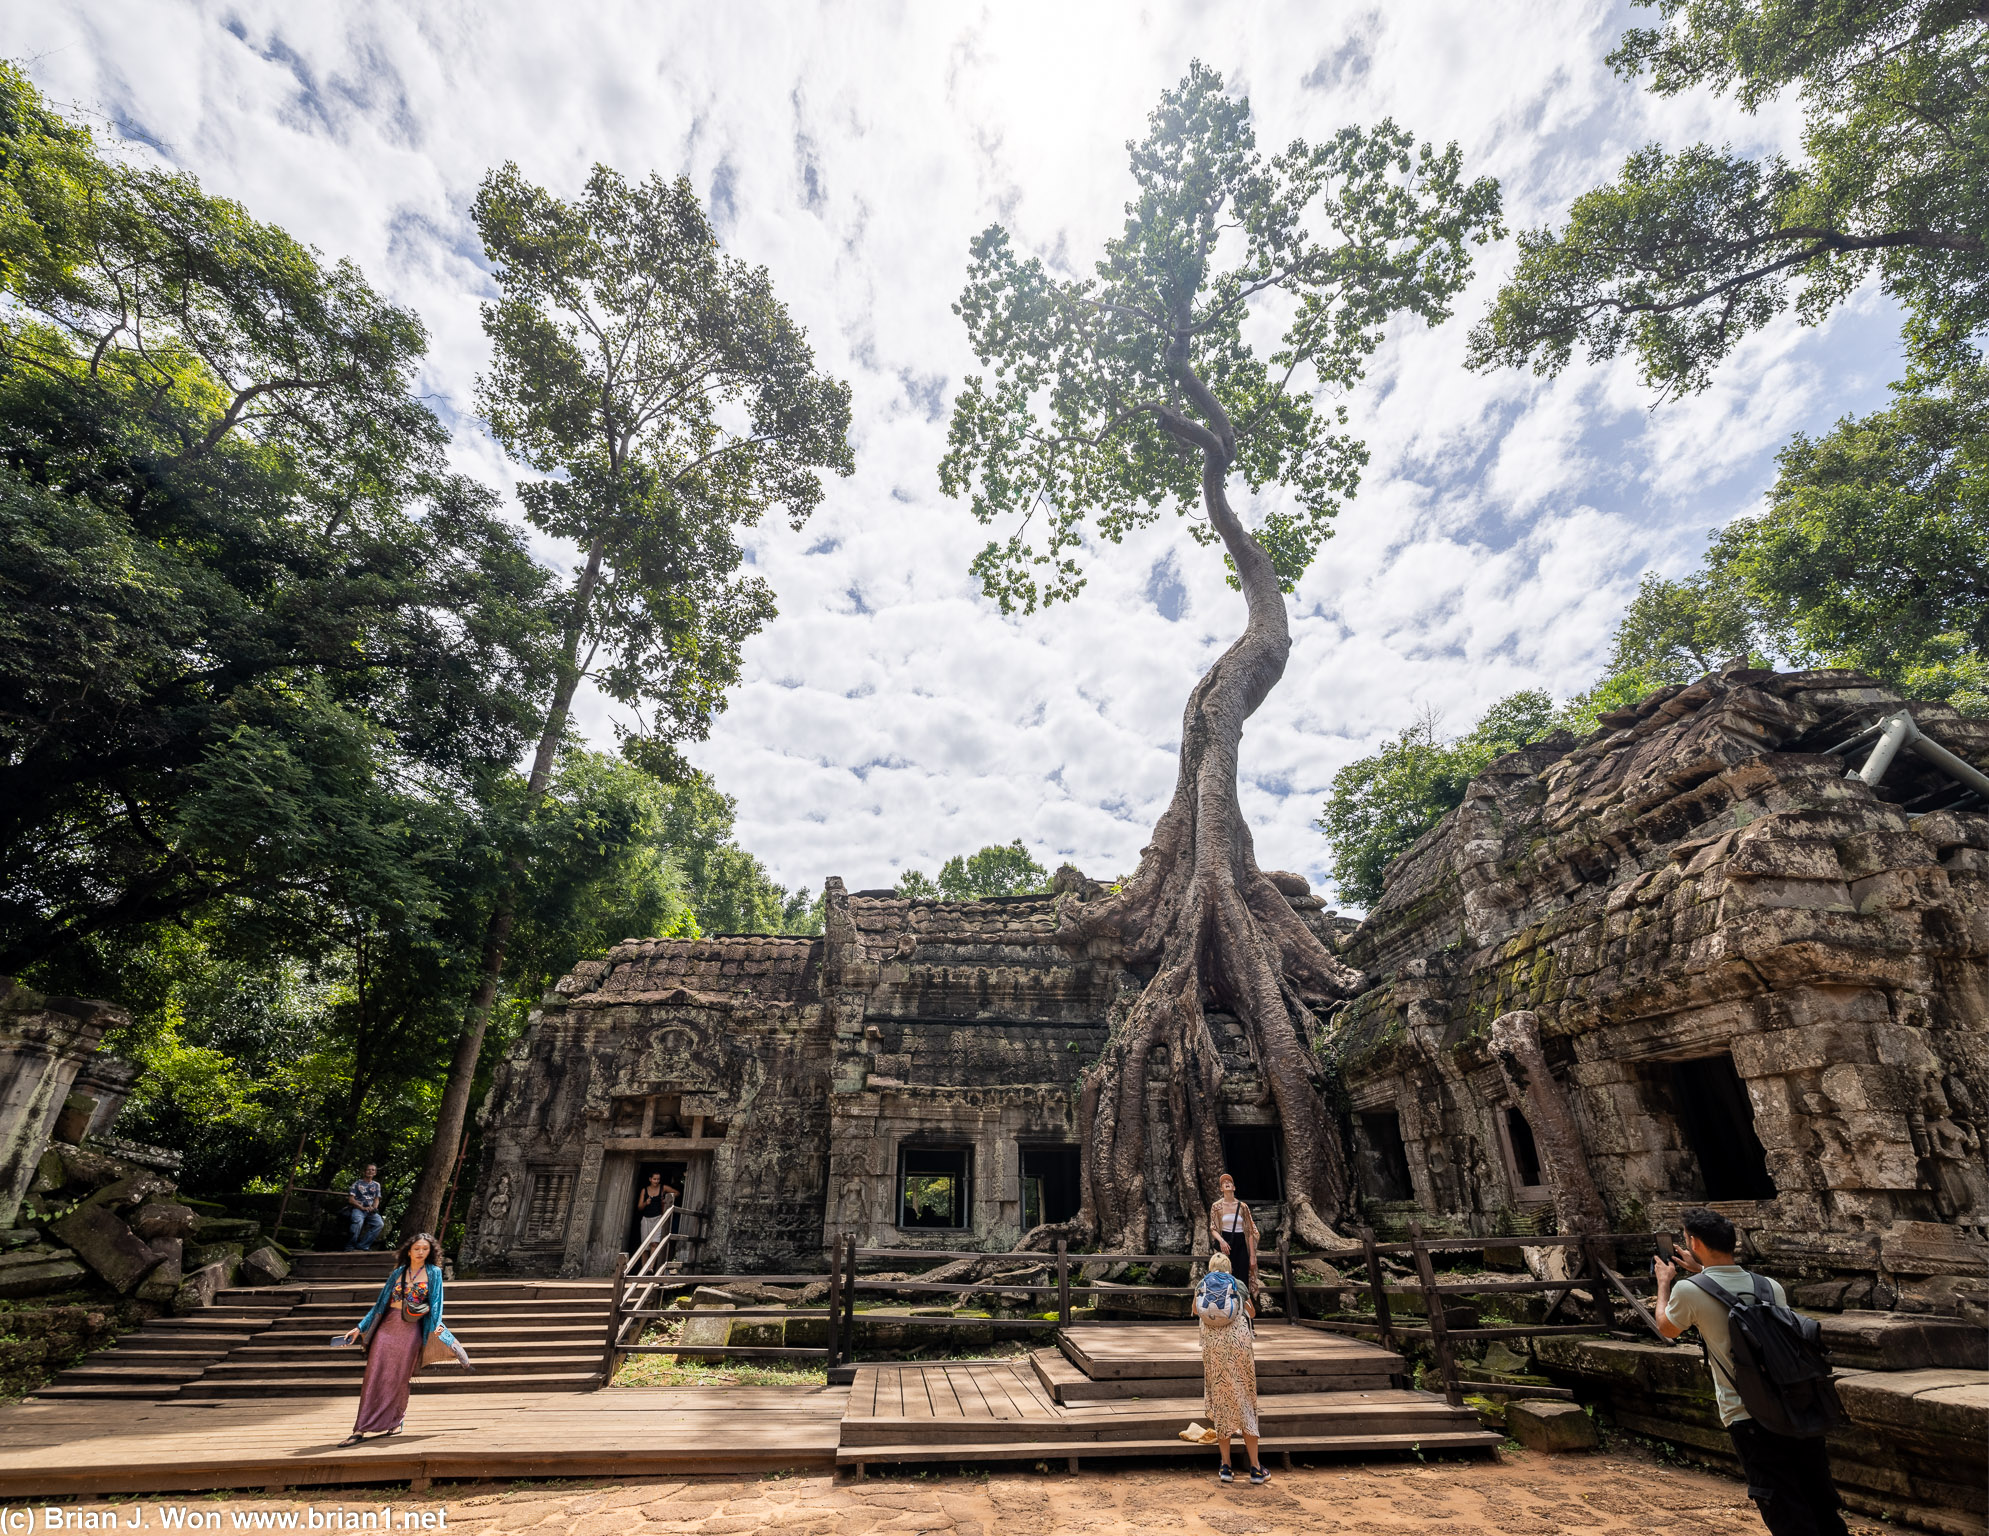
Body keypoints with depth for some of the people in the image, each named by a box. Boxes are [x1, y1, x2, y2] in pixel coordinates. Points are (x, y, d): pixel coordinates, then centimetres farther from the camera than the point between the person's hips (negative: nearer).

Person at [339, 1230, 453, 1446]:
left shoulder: (433, 1273, 2)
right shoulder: (399, 1272, 9)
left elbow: (436, 1303, -2)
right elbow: (381, 1303, 14)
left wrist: (436, 1325, -16)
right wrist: (360, 1328, 9)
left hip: (411, 1330, -2)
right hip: (387, 1326, 2)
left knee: (400, 1378, 3)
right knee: (375, 1375, -3)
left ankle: (396, 1421, 21)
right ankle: (361, 1429, 3)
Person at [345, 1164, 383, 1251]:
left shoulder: (376, 1185, 19)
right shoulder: (357, 1183, 6)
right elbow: (351, 1199, -1)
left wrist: (374, 1208, -7)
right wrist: (362, 1208, -15)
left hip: (370, 1210, 4)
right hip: (358, 1208, -3)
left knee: (379, 1223, -25)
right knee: (358, 1221, -38)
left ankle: (362, 1246, -15)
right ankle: (349, 1247, -20)